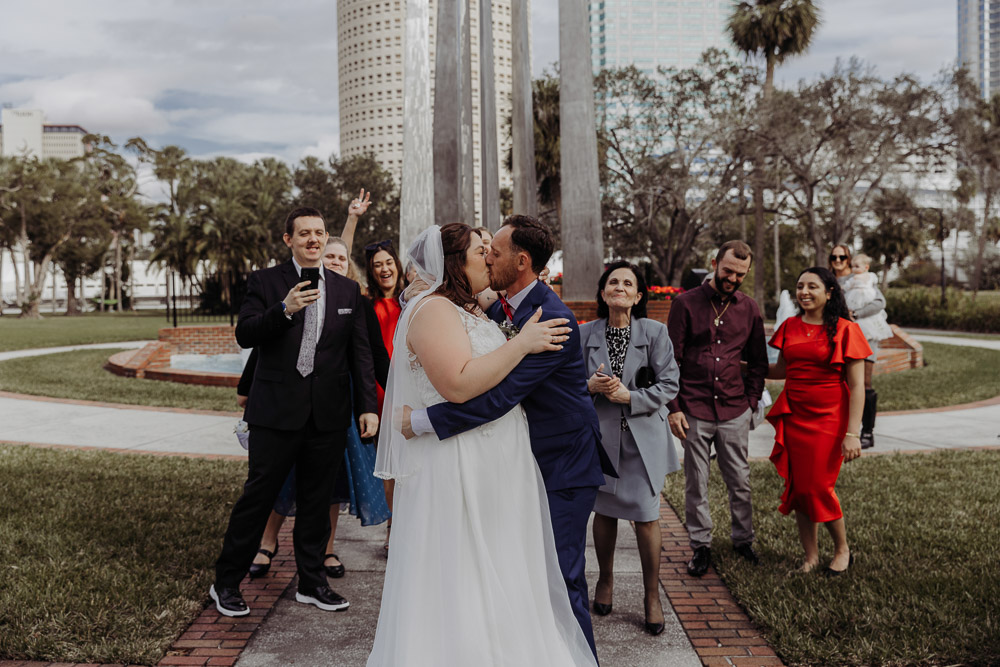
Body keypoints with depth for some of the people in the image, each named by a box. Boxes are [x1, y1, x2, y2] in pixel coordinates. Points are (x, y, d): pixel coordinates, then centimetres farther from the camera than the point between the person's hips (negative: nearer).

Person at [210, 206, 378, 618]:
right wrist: (285, 310, -25)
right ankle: (226, 583, 16)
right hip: (277, 411, -3)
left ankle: (312, 583, 24)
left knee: (317, 501, 11)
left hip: (328, 414, 3)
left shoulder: (347, 290, 10)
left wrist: (369, 406, 3)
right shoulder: (265, 282, 2)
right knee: (257, 496, 2)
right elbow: (244, 335, -10)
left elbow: (361, 354, 9)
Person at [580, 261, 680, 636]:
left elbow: (669, 384, -5)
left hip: (643, 437, -1)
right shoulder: (586, 334, 2)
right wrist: (590, 386, -14)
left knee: (646, 517, -1)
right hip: (601, 435, 2)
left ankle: (652, 595, 18)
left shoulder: (655, 333, -3)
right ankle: (606, 580, 35)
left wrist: (629, 396, -15)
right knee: (605, 512, 11)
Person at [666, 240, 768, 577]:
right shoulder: (686, 303, -2)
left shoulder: (748, 308, 7)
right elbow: (671, 359, -2)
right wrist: (673, 407, -6)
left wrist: (751, 401, 7)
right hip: (694, 411, -2)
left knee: (739, 480, 11)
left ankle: (743, 539, 28)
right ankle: (701, 545, 19)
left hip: (734, 411, 2)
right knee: (696, 483, 6)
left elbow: (758, 362, 16)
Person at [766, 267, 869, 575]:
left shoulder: (845, 330, -7)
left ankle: (843, 550, 22)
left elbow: (857, 385, -8)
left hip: (828, 419, -4)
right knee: (797, 487, 6)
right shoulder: (789, 327, 7)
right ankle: (810, 556, 21)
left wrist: (852, 433, -13)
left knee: (818, 488, -3)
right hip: (793, 417, 5)